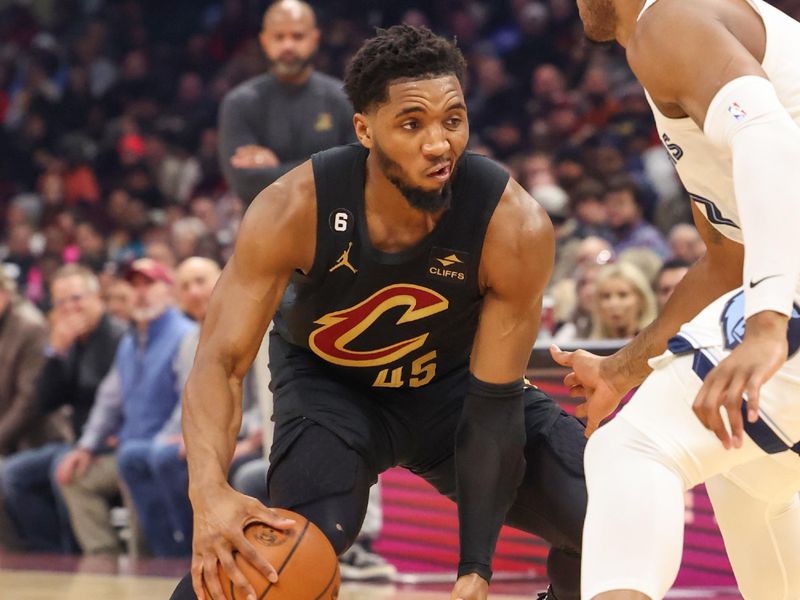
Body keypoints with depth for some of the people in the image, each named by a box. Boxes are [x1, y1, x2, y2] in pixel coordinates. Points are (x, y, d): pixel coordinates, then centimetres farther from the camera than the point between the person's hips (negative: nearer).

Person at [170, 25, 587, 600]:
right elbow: (221, 362, -32)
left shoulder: (514, 225, -31)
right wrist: (209, 492, -53)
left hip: (455, 382, 2)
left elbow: (494, 403, -24)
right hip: (327, 381, -2)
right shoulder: (296, 209, -32)